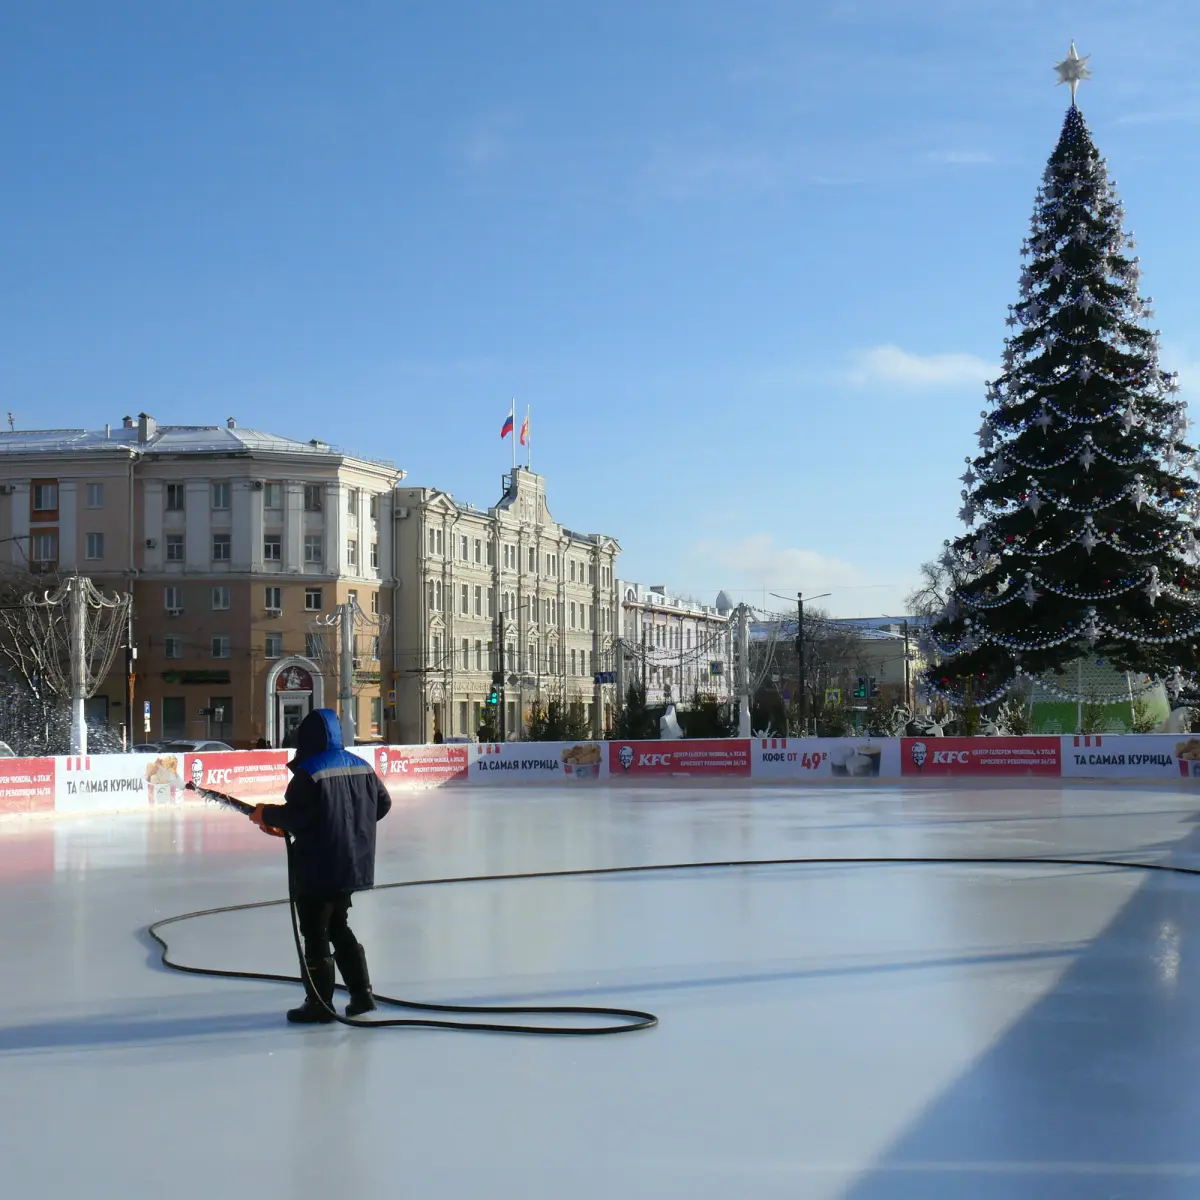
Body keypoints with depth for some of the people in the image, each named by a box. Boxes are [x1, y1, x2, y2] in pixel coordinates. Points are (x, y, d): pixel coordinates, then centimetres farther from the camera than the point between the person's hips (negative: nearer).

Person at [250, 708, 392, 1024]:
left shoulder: (309, 773, -16)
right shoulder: (362, 767, 6)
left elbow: (294, 816, -22)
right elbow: (383, 803, 14)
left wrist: (265, 814, -3)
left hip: (318, 869, -8)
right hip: (354, 865, 8)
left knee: (316, 933, 2)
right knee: (338, 927, 21)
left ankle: (320, 1003, 7)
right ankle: (361, 993, 19)